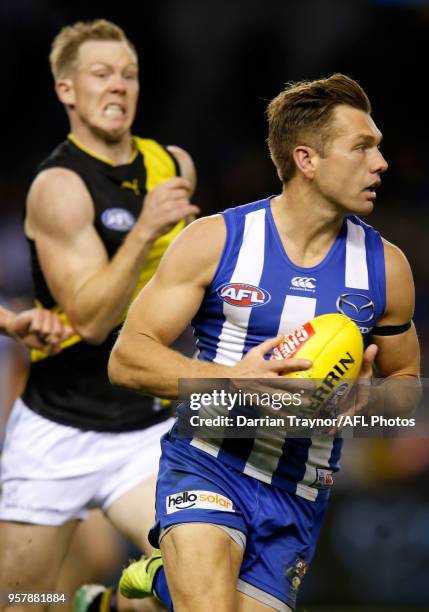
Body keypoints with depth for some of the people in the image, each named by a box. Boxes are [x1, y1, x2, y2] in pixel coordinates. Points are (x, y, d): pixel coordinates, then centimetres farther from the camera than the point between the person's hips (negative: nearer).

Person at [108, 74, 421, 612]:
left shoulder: (386, 266, 3)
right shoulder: (216, 240, -6)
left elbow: (406, 383, 17)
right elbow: (127, 359, -8)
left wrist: (369, 397, -9)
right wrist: (233, 380, -24)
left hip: (298, 496, 4)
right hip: (207, 465, -4)